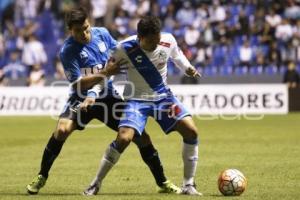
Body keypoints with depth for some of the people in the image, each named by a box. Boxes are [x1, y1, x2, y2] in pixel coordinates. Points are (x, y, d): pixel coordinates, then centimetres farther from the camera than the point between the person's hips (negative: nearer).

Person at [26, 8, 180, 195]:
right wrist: (105, 72, -30)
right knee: (62, 130, -28)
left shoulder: (102, 33, -5)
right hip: (82, 98, -3)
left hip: (107, 96, 4)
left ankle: (163, 182, 10)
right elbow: (78, 83, -21)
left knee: (140, 134, -3)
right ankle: (41, 178, -10)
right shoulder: (68, 51, -18)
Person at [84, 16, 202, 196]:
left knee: (191, 131, -13)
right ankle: (96, 183, -5)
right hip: (137, 99, -3)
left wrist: (188, 68, -3)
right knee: (124, 138, -24)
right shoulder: (125, 49, -21)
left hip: (163, 96, 3)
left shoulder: (169, 41, -12)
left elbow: (177, 55, 14)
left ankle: (189, 185, -1)